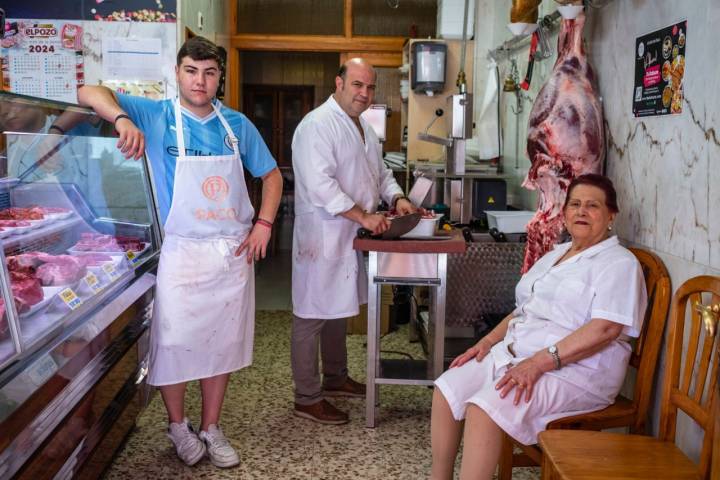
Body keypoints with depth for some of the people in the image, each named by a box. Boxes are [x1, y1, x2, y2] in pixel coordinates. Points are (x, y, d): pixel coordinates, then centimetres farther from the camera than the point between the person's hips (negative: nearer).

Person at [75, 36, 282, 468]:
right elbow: (89, 93, -11)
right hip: (180, 251, -3)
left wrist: (263, 225, -2)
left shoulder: (237, 124, 5)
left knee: (222, 341, 11)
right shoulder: (155, 117, -3)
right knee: (175, 341, 0)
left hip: (233, 253, 3)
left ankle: (211, 428, 28)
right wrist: (122, 119, -32)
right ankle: (178, 424, 26)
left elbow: (272, 175, 12)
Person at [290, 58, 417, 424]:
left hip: (350, 237, 10)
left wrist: (396, 197, 5)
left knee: (338, 310, 21)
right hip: (322, 236, -10)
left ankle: (335, 378, 37)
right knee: (312, 316, 0)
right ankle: (307, 398, 11)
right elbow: (320, 185, -25)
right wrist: (363, 216, -25)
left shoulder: (363, 127, 15)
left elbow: (379, 171, 24)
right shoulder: (318, 125, -16)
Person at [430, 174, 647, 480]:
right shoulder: (555, 254, 21)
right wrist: (488, 341, 7)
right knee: (447, 390, -10)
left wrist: (540, 362, -25)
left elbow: (606, 329, -19)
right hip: (515, 352, 8)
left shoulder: (620, 263, -5)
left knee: (484, 410, -29)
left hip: (574, 368, -8)